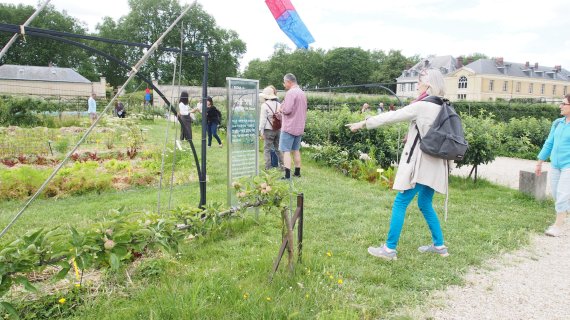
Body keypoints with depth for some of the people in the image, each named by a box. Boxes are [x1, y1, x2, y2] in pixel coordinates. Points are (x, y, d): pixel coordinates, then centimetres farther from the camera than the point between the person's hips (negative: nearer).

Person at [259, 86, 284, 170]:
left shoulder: (265, 105, -10)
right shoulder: (278, 104, 6)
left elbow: (263, 119, -11)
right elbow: (282, 117, 7)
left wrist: (261, 131, -6)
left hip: (269, 130, -6)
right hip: (278, 129, 6)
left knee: (267, 148, 2)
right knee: (278, 147, 16)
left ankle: (268, 166, 2)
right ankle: (282, 163, 18)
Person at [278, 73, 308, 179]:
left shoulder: (290, 93, -15)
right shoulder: (302, 93, 13)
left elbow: (287, 110, -21)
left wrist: (280, 109, -3)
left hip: (289, 127, -8)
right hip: (299, 127, 8)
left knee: (286, 151, -6)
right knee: (296, 150, 16)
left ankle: (287, 175, -11)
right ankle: (297, 172, 21)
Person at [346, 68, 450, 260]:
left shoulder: (422, 106, -14)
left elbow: (391, 117, -10)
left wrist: (363, 123, -3)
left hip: (420, 164, -8)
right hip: (433, 165, 8)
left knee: (400, 203, -1)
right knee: (425, 205, 19)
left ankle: (389, 249, 3)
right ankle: (439, 246, 25)